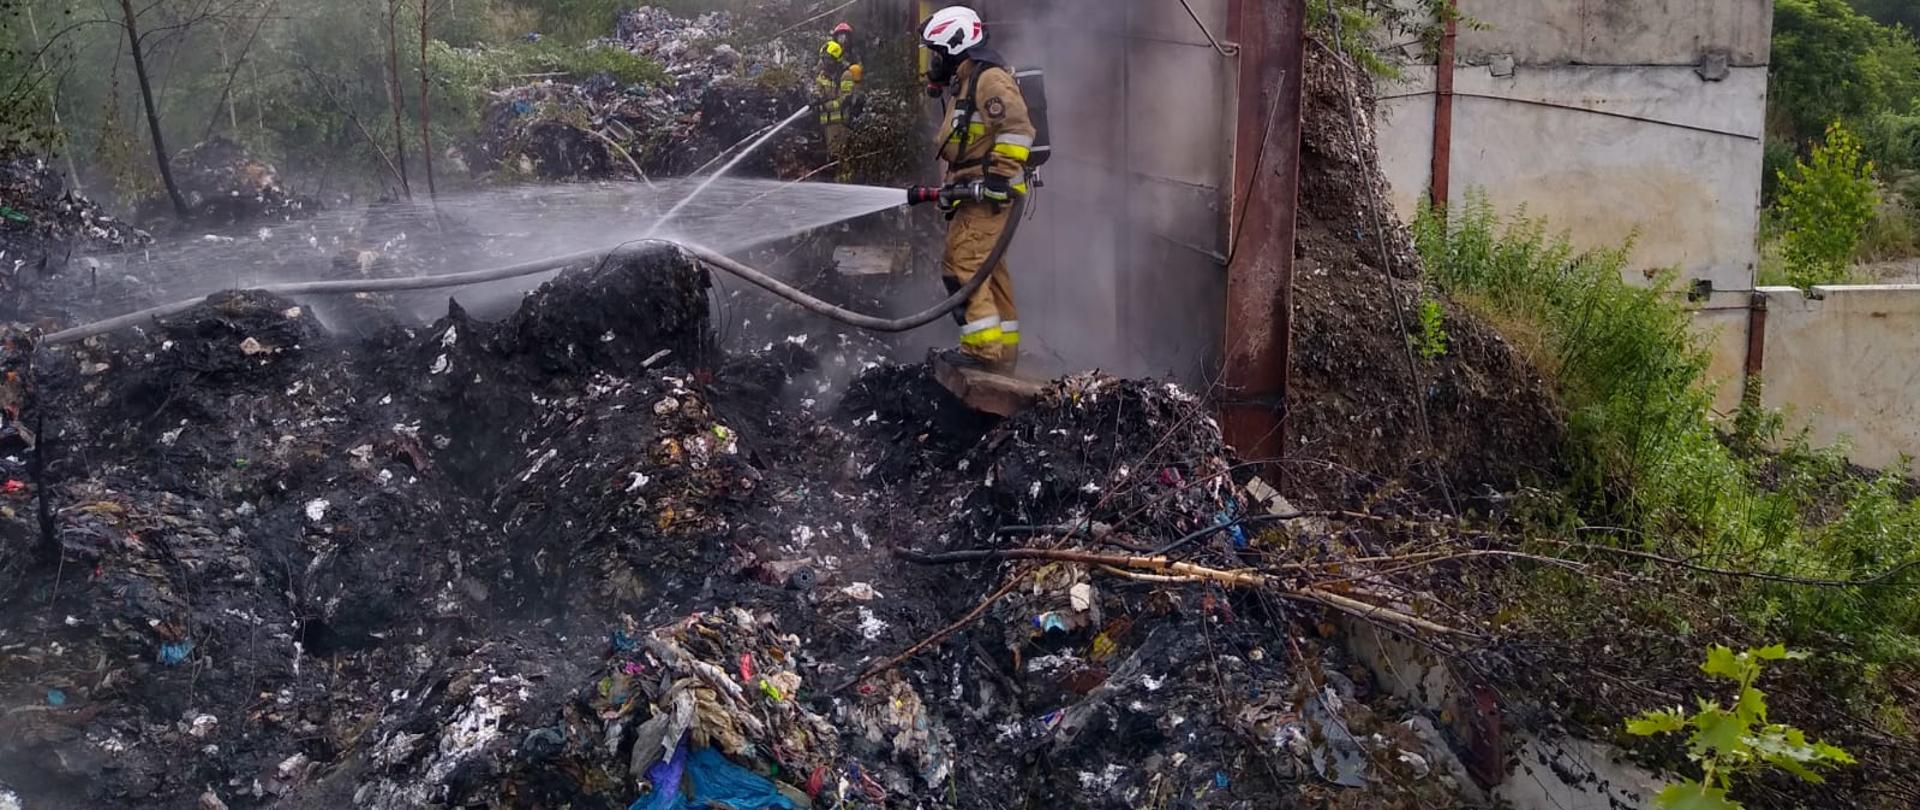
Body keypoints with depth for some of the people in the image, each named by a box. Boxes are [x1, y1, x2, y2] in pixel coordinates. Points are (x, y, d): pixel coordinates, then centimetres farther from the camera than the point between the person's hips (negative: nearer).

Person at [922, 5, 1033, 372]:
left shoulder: (990, 78, -12)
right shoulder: (963, 83, 22)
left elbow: (1017, 128, -23)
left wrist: (1000, 177, -26)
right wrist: (951, 189, 24)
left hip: (990, 191, -11)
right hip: (973, 190, 11)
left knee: (962, 263, -13)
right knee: (987, 267, 12)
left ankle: (984, 345, -12)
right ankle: (1004, 349, 17)